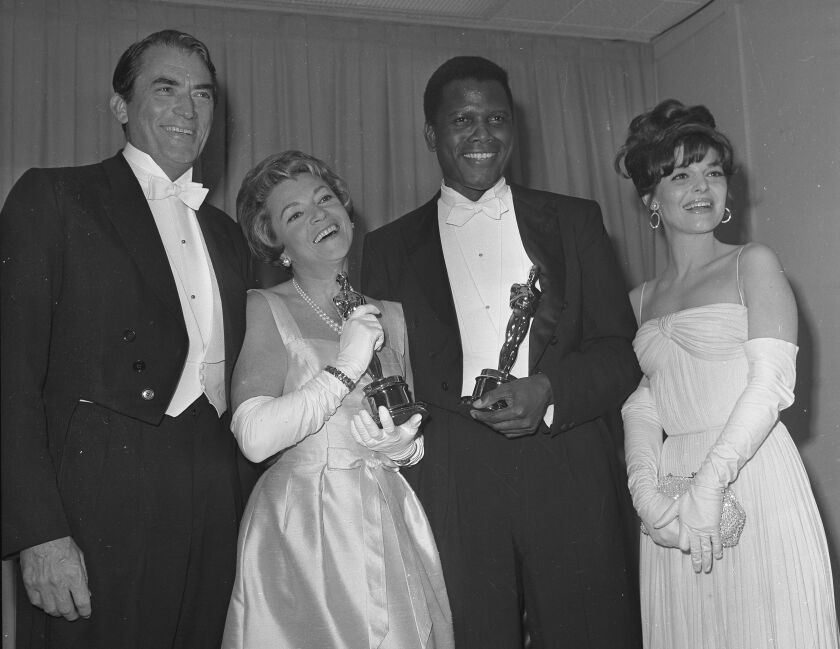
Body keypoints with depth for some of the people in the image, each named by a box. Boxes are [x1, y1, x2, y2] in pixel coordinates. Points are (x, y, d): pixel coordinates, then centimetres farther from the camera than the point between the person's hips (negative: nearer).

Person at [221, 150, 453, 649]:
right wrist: (345, 369, -18)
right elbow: (254, 438, -19)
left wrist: (406, 445, -4)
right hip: (302, 526, -4)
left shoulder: (391, 314, 9)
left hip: (390, 524, 4)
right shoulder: (265, 309, -6)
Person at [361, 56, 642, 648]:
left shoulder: (574, 221, 12)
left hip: (569, 478, 0)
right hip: (452, 492, 0)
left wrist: (550, 393, -11)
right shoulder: (391, 247, 12)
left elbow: (623, 351, 7)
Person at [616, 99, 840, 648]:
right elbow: (640, 406, 5)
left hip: (754, 480, -3)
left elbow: (773, 380, -10)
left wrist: (709, 484, -18)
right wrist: (647, 493, -12)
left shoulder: (753, 264, 2)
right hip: (667, 511, 4)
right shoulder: (640, 300, 13)